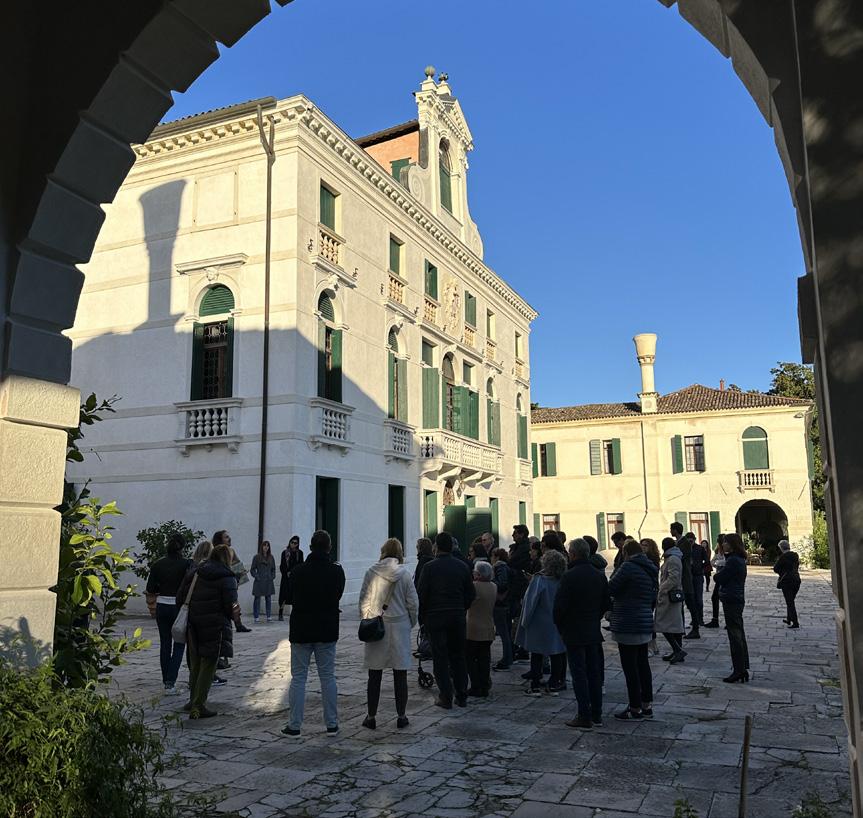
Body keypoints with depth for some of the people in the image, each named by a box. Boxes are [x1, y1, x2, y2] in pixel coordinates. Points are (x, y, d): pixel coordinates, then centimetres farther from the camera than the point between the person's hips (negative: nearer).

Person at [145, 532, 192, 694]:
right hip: (180, 607, -3)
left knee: (165, 644, 15)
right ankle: (170, 682, -6)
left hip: (162, 607, 3)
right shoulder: (187, 564, -11)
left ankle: (166, 681, 23)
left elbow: (150, 591, 3)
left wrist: (152, 608, 16)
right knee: (179, 644, 5)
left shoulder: (157, 565, -1)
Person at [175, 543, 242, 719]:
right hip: (215, 626, -6)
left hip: (193, 625, 6)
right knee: (208, 666, 1)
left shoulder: (194, 573, 10)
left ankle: (193, 700, 32)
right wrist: (235, 616, 7)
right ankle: (198, 706, 1)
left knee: (195, 664, 19)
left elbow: (180, 596, 9)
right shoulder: (226, 577, -9)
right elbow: (231, 605, -13)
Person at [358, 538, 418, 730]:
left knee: (375, 675, 8)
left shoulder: (371, 572, -5)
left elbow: (364, 601, -2)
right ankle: (401, 717, 15)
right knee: (400, 675, 8)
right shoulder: (405, 574, -4)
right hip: (400, 627, 0)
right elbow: (413, 603, -1)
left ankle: (371, 717, 14)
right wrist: (410, 623, 13)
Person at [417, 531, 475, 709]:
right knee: (458, 656, 13)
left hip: (435, 618, -3)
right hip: (458, 617, 4)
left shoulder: (430, 567, -9)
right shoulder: (462, 567, 3)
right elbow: (471, 594, 6)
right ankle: (461, 696, 17)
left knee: (440, 658, 3)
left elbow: (422, 595, -7)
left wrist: (422, 617, 4)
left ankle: (446, 698, 4)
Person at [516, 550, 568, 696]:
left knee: (536, 655, 7)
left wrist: (525, 621, -5)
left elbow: (530, 601, -15)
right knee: (557, 655, 12)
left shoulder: (539, 580, -17)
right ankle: (554, 685, 18)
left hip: (540, 624, -4)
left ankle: (535, 686, 9)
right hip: (558, 624, 4)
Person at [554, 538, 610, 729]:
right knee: (594, 672, 14)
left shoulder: (570, 576, -18)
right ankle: (596, 714, 22)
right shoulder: (600, 576, 3)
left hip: (574, 633, -6)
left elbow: (559, 607, -17)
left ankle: (585, 717, 3)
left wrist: (561, 628, -2)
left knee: (579, 674, 0)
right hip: (593, 632, 6)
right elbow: (606, 604, 10)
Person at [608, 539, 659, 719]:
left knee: (630, 667, 0)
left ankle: (635, 708, 6)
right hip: (645, 625, 9)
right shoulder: (651, 571, 10)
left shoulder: (628, 567, -16)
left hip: (627, 627, -9)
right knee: (643, 664, 17)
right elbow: (653, 600, 17)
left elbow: (610, 589, -14)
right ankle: (647, 705, 23)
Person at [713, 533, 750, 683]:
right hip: (738, 599, 10)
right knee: (739, 635, 14)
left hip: (731, 601, -10)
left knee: (735, 636, -4)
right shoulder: (740, 559, 13)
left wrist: (716, 575, 3)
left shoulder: (733, 561, -19)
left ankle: (738, 671, 1)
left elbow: (719, 579, -16)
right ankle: (743, 669, 20)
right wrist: (719, 575, -3)